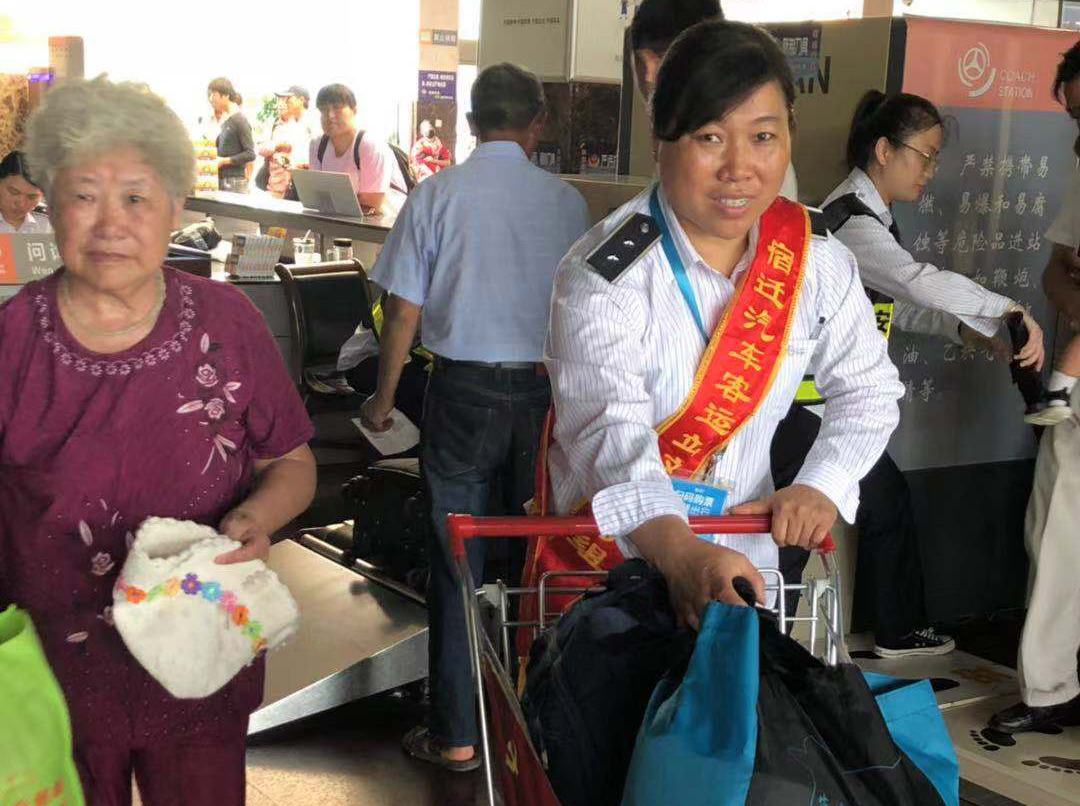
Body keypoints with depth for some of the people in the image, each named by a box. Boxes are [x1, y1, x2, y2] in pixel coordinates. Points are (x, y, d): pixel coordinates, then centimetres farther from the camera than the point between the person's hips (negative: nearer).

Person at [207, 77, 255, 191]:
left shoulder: (239, 120, -9)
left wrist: (223, 161, -14)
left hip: (235, 181, -8)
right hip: (222, 180, 8)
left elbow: (250, 154, -14)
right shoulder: (225, 120, 15)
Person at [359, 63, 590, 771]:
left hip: (464, 392, -1)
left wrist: (385, 397, 10)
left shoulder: (437, 195, -4)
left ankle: (456, 735, 13)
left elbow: (405, 309, -3)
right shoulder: (565, 201, -1)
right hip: (545, 392, 2)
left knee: (458, 562, 6)